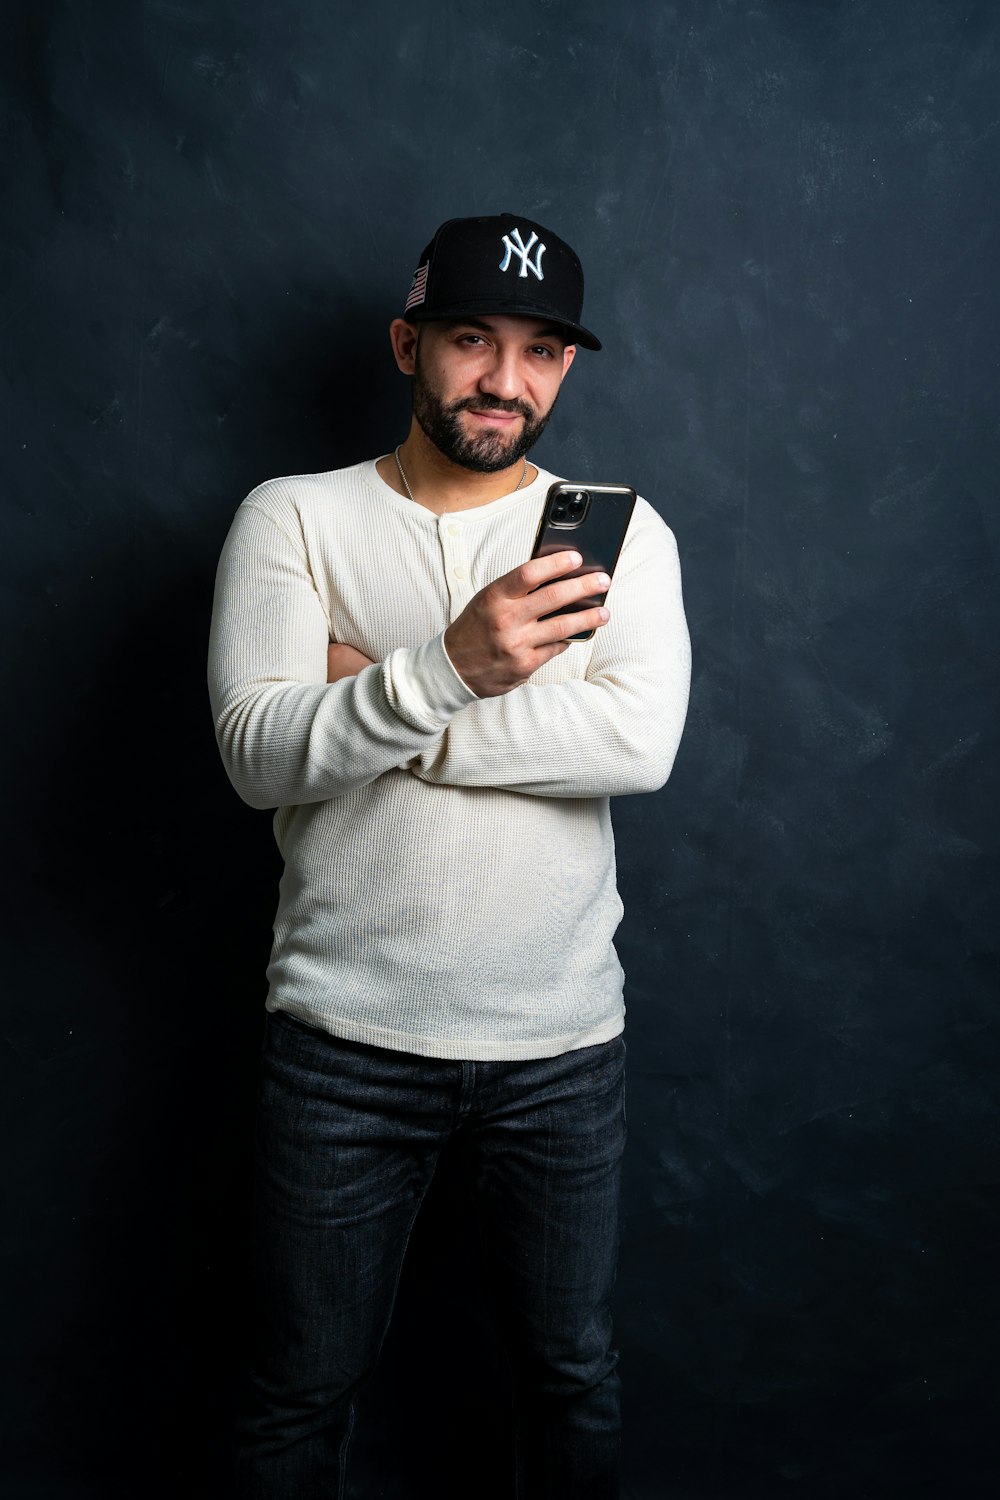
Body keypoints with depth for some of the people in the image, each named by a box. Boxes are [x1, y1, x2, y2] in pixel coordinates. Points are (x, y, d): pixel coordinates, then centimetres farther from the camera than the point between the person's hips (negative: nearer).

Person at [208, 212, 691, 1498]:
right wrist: (449, 669, -30)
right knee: (301, 1391, 14)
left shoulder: (619, 531, 2)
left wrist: (371, 701, -15)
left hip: (561, 1041, 2)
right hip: (345, 1035, -1)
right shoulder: (294, 519, -1)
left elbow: (640, 742, -15)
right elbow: (260, 756, -14)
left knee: (573, 1375, 19)